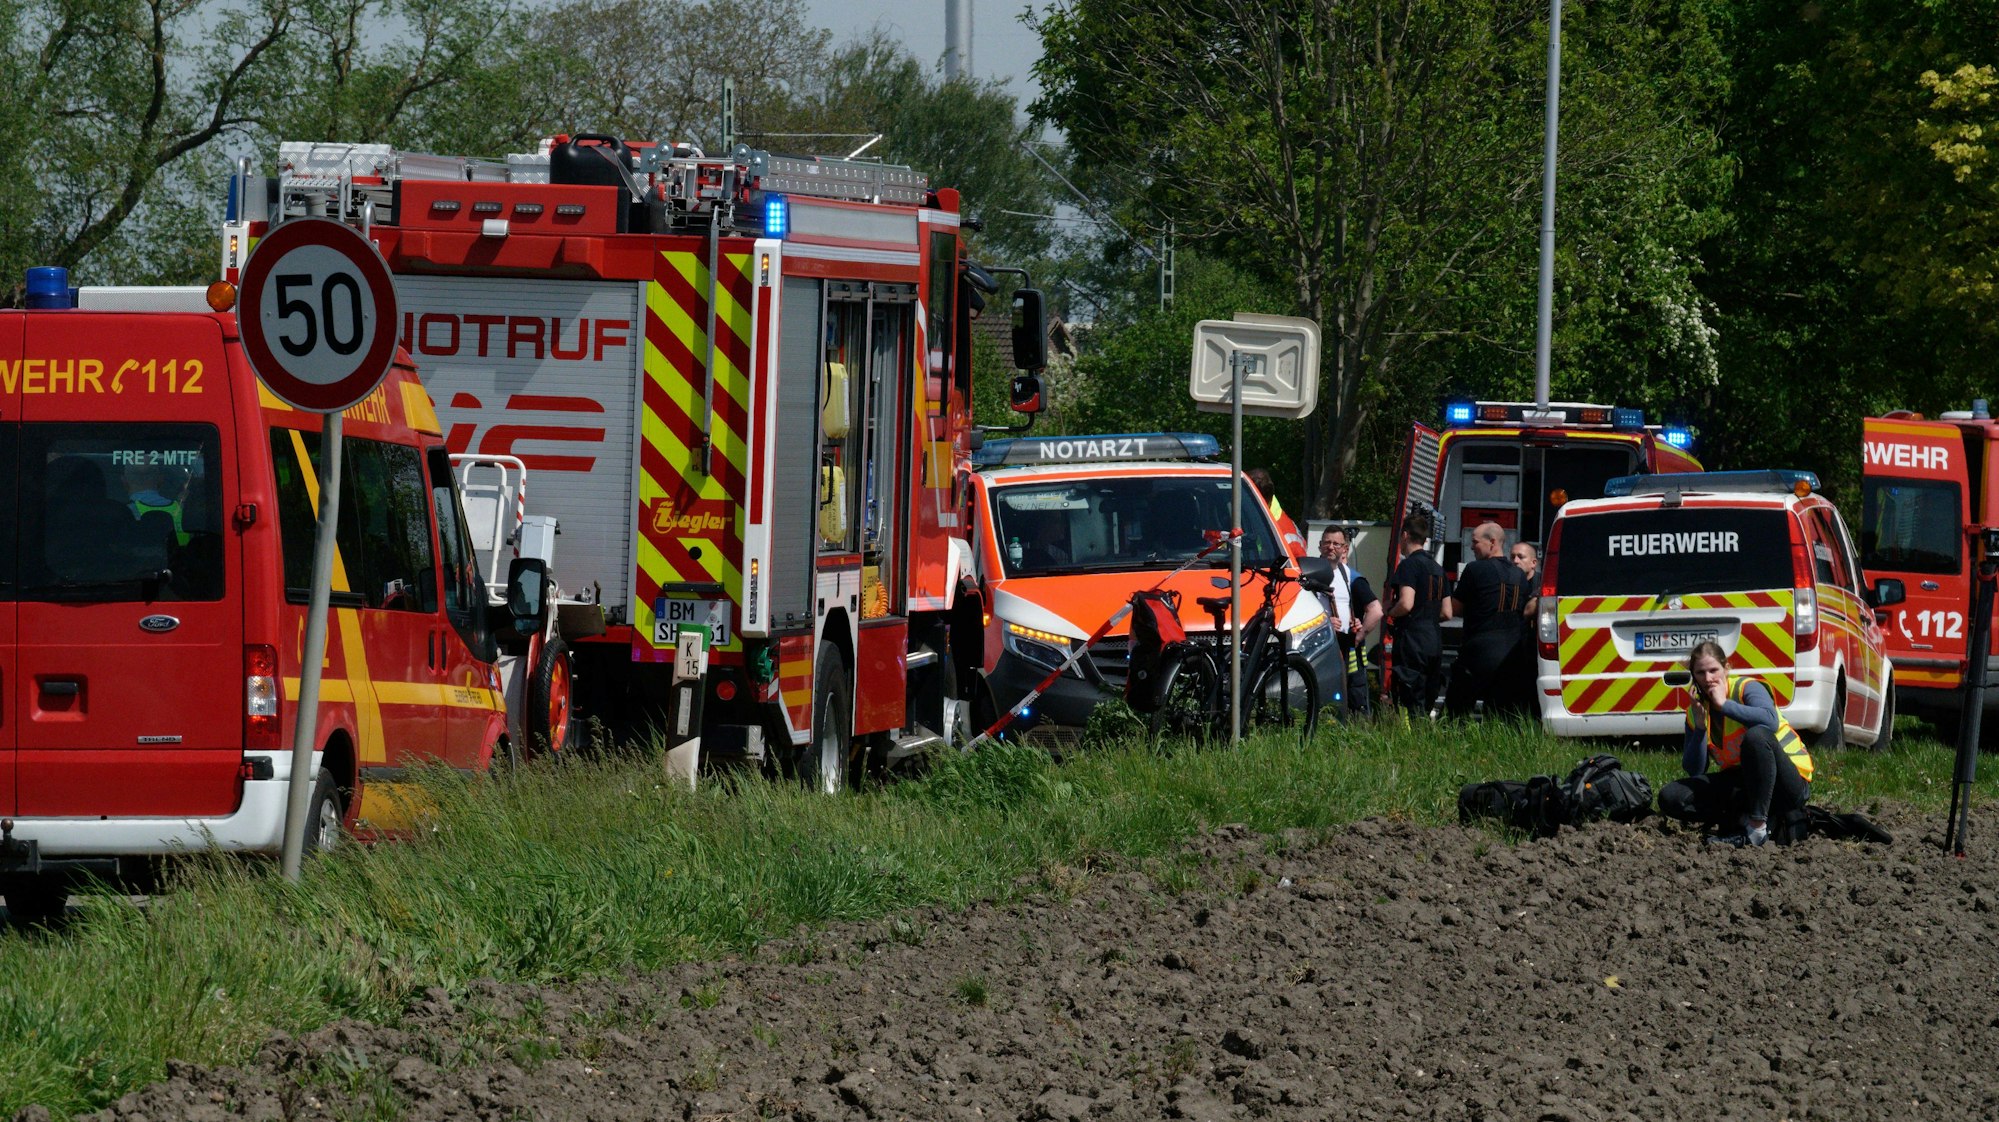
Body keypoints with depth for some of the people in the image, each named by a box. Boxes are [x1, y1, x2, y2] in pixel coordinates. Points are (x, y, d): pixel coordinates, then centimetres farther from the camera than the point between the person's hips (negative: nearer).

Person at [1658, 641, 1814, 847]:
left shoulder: (1748, 688, -11)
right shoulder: (1696, 711, 4)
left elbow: (1771, 720, -35)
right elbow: (1694, 771, -2)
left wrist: (1724, 704, -27)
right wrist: (1700, 725, -14)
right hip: (1739, 782, 5)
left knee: (1756, 735, -37)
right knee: (1670, 797, -10)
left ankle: (1757, 828, -33)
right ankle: (1743, 820, -16)